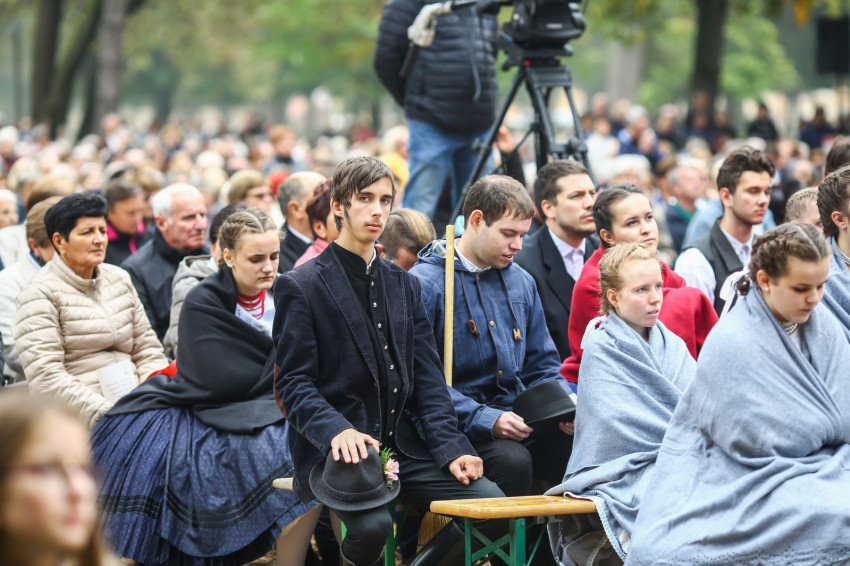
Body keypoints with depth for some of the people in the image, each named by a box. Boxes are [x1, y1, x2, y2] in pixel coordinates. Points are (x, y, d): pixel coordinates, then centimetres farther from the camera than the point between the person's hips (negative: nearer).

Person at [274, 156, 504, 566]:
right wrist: (337, 430, -25)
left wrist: (450, 447, -3)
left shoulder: (405, 285, 18)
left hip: (403, 446, 5)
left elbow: (427, 379, 13)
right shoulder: (300, 287, 0)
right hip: (336, 452, -5)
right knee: (372, 522, -34)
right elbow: (294, 384, -6)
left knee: (491, 503, -15)